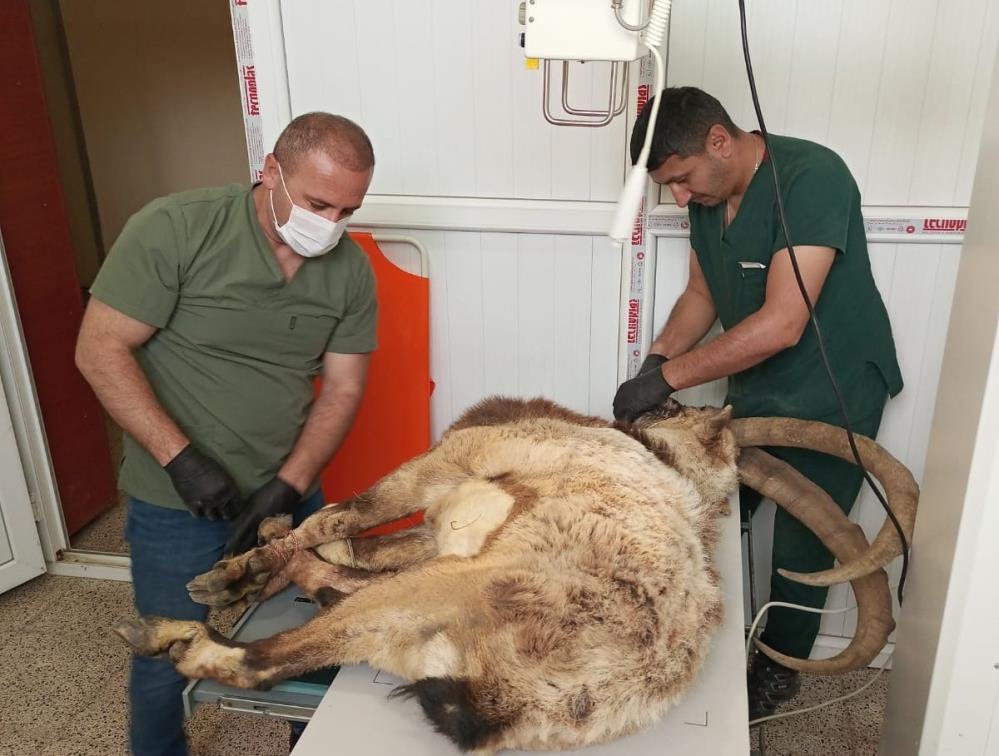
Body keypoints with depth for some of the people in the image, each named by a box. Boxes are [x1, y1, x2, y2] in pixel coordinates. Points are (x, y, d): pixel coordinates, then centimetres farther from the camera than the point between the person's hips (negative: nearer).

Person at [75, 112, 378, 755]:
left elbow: (343, 390, -2)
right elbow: (101, 350, -15)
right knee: (168, 659, 13)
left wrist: (288, 487, -13)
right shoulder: (174, 230, -18)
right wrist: (181, 457, -21)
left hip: (290, 492, 4)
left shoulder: (351, 270, -5)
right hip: (179, 503, -3)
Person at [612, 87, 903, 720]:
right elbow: (701, 295, 8)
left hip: (832, 396, -6)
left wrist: (668, 377, -30)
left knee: (801, 544, 6)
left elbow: (782, 324, -33)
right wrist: (655, 360, -10)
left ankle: (779, 671, 29)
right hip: (755, 390, 7)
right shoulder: (708, 196, -4)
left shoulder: (812, 177, -27)